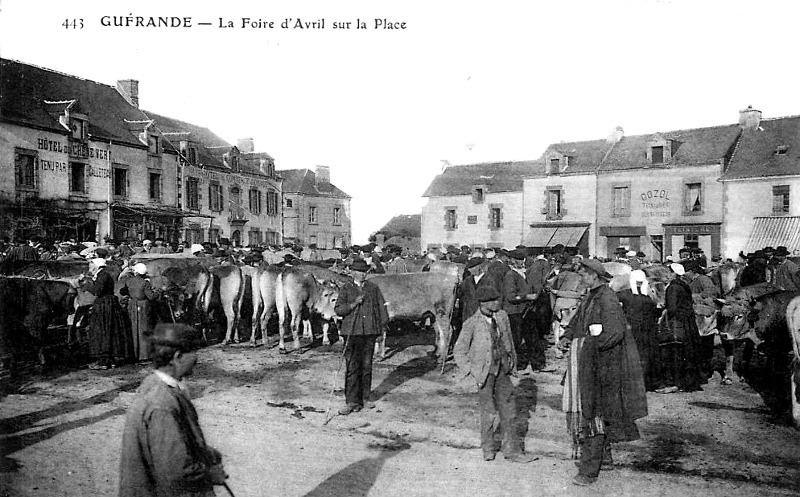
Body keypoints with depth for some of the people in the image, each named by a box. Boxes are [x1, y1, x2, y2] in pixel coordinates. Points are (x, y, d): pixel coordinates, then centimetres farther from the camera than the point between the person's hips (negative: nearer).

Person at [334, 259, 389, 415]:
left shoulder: (373, 288, 12)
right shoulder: (346, 289, 6)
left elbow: (381, 306, 14)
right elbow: (338, 310, 0)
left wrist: (384, 324, 6)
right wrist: (354, 304, -13)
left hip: (370, 332, 3)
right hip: (352, 332, -2)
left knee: (367, 366, 9)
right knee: (352, 367, -5)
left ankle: (365, 398, 22)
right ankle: (352, 402, 0)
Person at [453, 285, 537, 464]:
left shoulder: (502, 316, 1)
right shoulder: (471, 324, -13)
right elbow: (459, 351, -6)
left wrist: (512, 364, 13)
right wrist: (472, 373, -10)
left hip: (502, 371, 5)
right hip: (485, 372, -5)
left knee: (508, 409, 8)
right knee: (489, 412, 5)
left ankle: (512, 450, 20)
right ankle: (488, 448, 27)